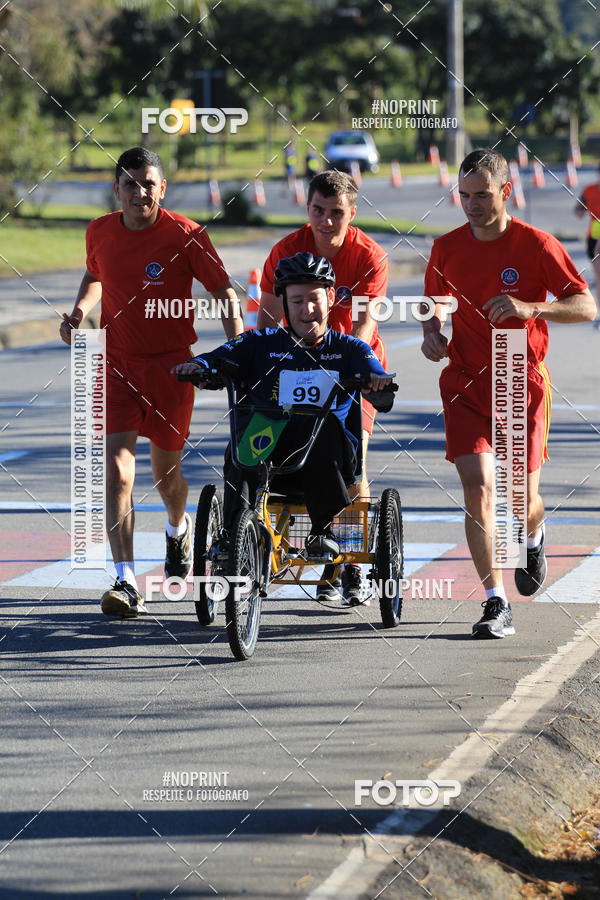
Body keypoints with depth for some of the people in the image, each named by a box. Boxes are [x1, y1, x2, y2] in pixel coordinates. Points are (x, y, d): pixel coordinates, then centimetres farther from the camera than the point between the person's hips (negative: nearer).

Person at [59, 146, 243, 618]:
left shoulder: (186, 236, -12)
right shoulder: (100, 232, 0)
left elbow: (224, 291, -6)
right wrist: (80, 310, 1)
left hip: (170, 365, -1)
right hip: (116, 362, 1)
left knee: (166, 470, 13)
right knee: (117, 471, -14)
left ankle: (179, 527, 51)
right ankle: (126, 583, -18)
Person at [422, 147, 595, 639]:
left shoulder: (537, 245, -8)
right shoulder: (447, 248, 1)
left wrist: (530, 308, -25)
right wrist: (432, 332, -3)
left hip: (522, 382, -1)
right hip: (465, 382, 1)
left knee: (522, 498, 5)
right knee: (478, 486, -15)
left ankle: (533, 537, 44)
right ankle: (497, 604, -12)